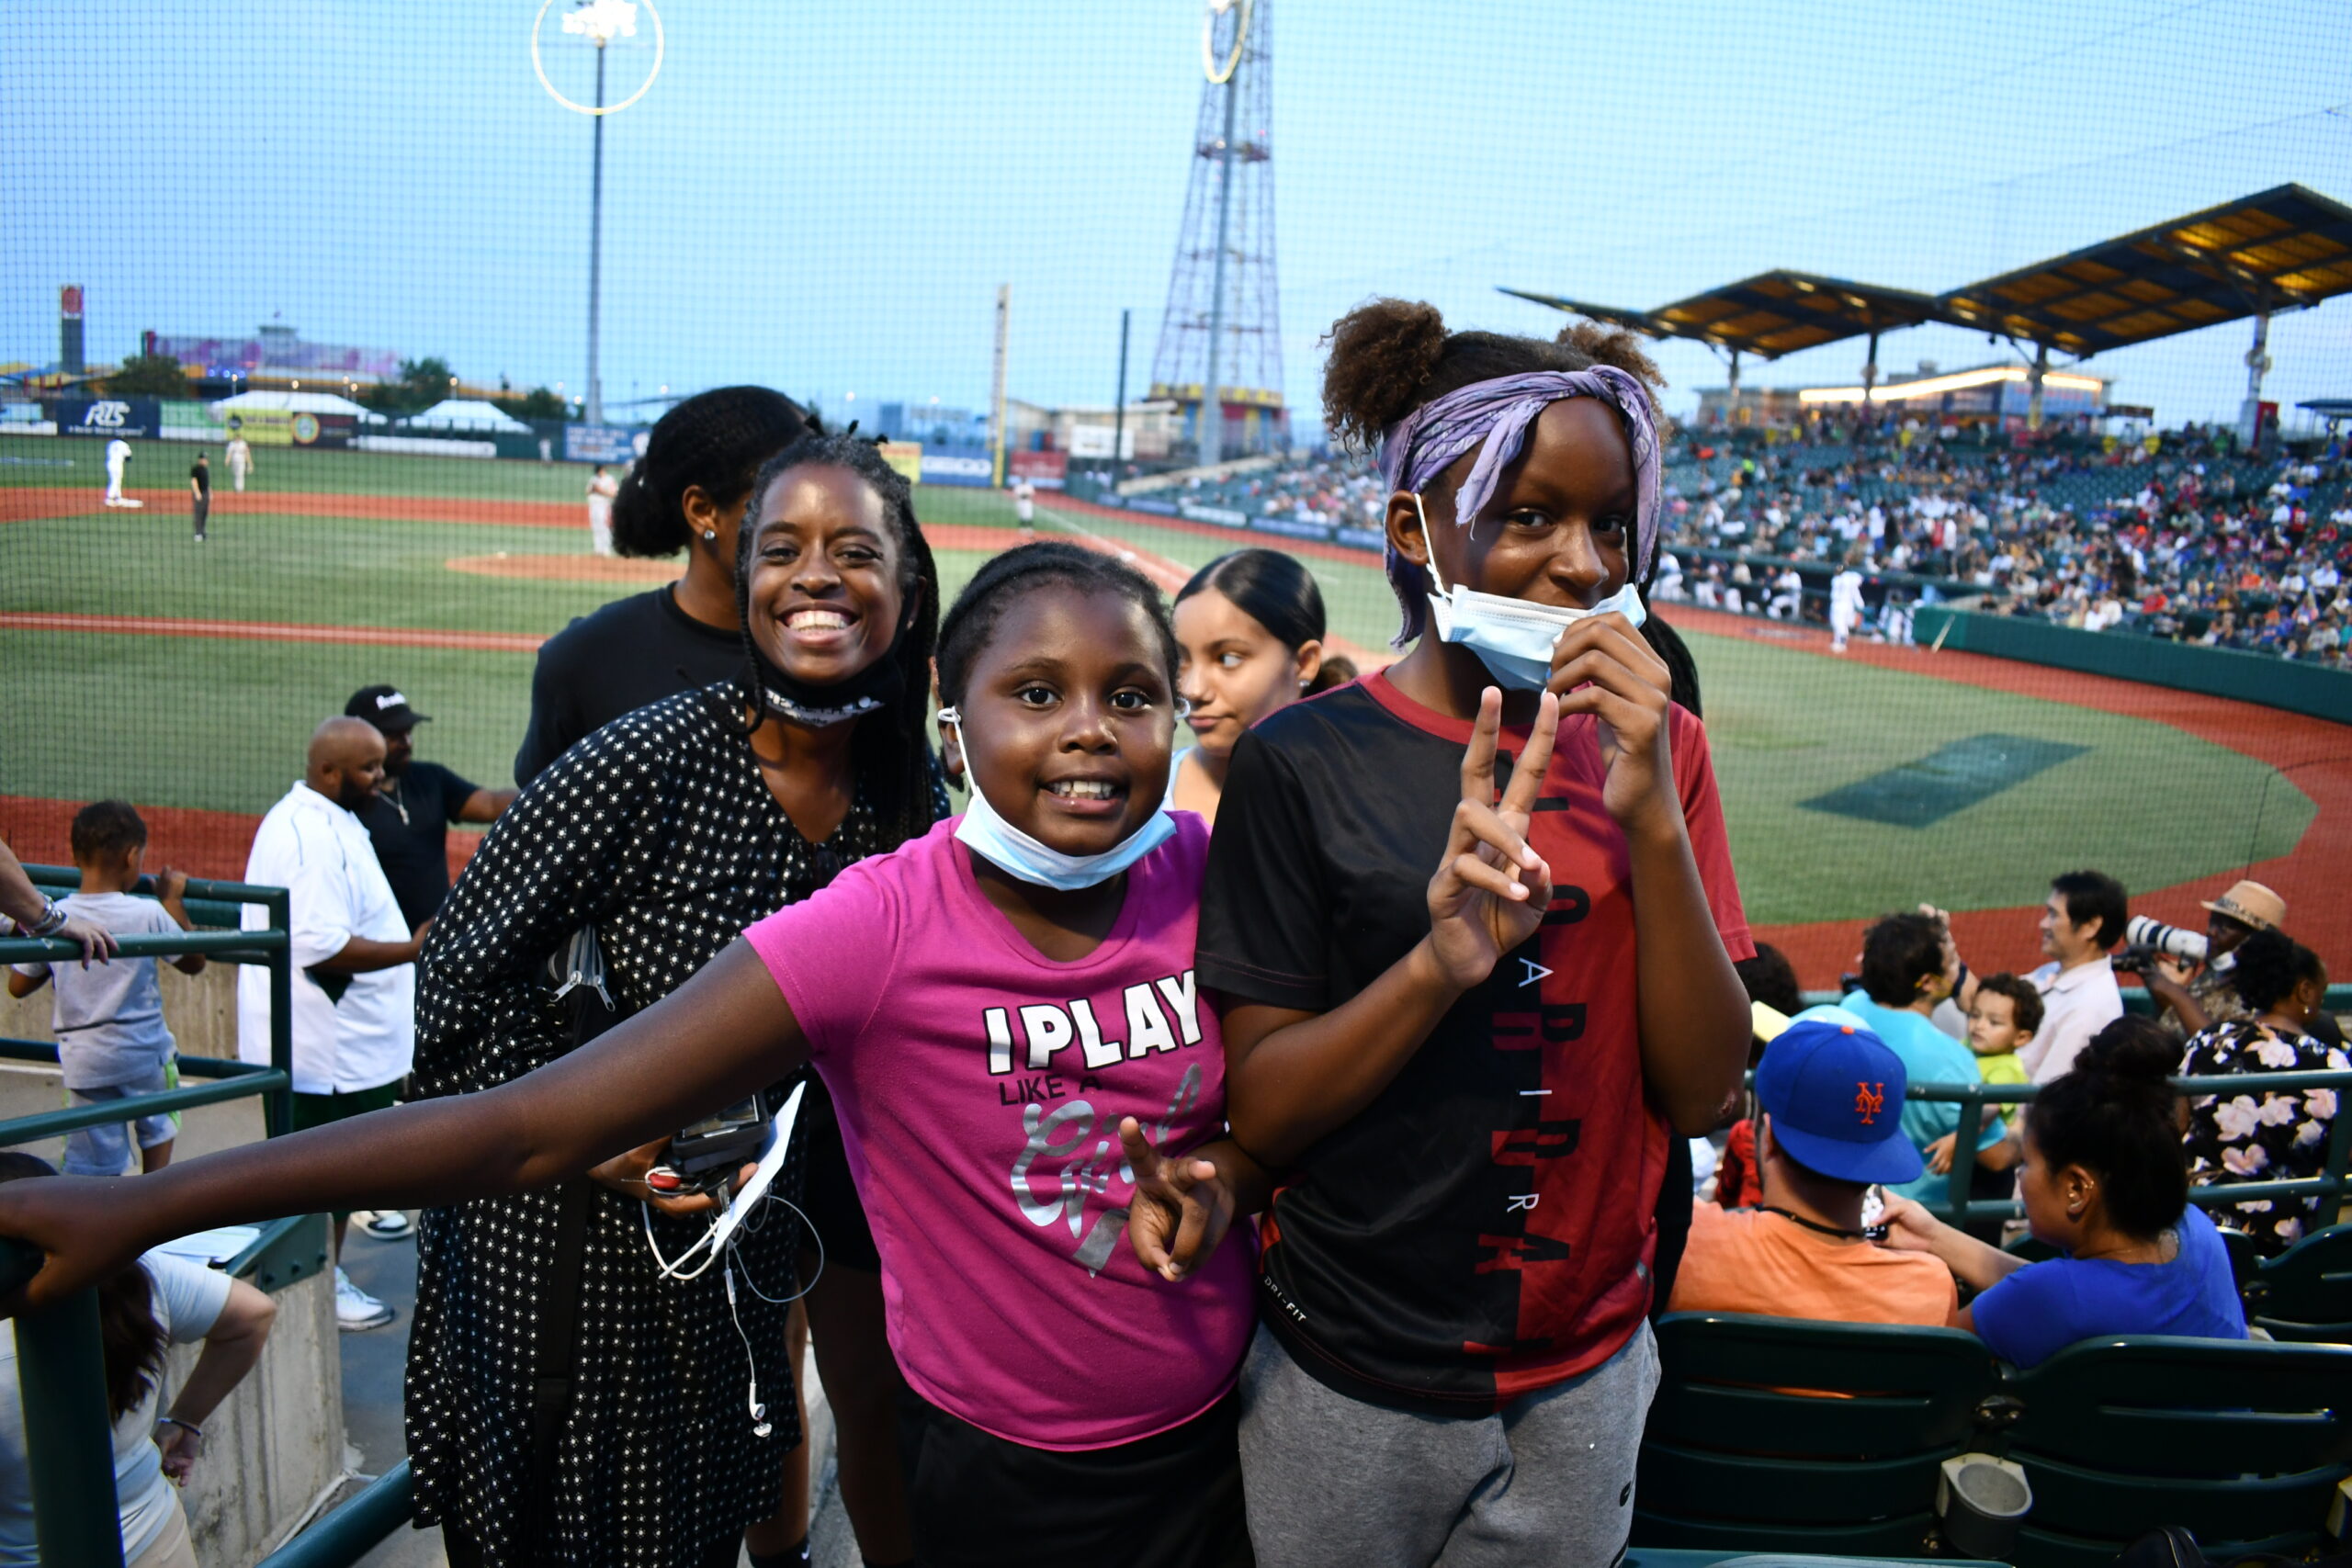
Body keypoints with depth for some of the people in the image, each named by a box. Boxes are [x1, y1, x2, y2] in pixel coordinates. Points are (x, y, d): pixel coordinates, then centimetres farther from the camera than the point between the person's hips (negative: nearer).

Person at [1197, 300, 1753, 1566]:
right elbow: (1256, 1112, -13)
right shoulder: (1306, 760, -12)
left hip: (1586, 1377, 3)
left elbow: (1701, 1091, -8)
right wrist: (1440, 962, -29)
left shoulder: (1650, 749, -2)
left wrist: (1654, 816, -20)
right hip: (1348, 1388, -2)